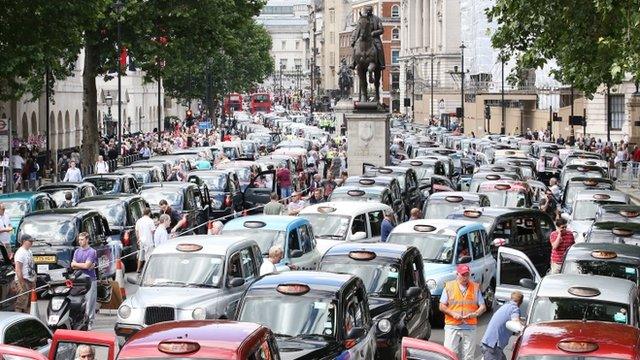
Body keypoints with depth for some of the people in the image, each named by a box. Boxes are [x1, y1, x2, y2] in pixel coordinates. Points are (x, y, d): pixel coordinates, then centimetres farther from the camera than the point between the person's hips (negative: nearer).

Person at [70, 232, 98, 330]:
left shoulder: (92, 251, -3)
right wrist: (84, 265, -6)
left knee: (90, 301, -5)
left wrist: (77, 264, 2)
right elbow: (73, 266, 6)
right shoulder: (77, 251, 16)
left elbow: (87, 265, -12)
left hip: (90, 279, -5)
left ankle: (90, 321, -2)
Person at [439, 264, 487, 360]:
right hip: (452, 326, -2)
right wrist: (453, 313, -13)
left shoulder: (475, 287, 10)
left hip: (470, 327, 2)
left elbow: (483, 307, 9)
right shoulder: (449, 286, 5)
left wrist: (475, 314, -13)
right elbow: (442, 306, 4)